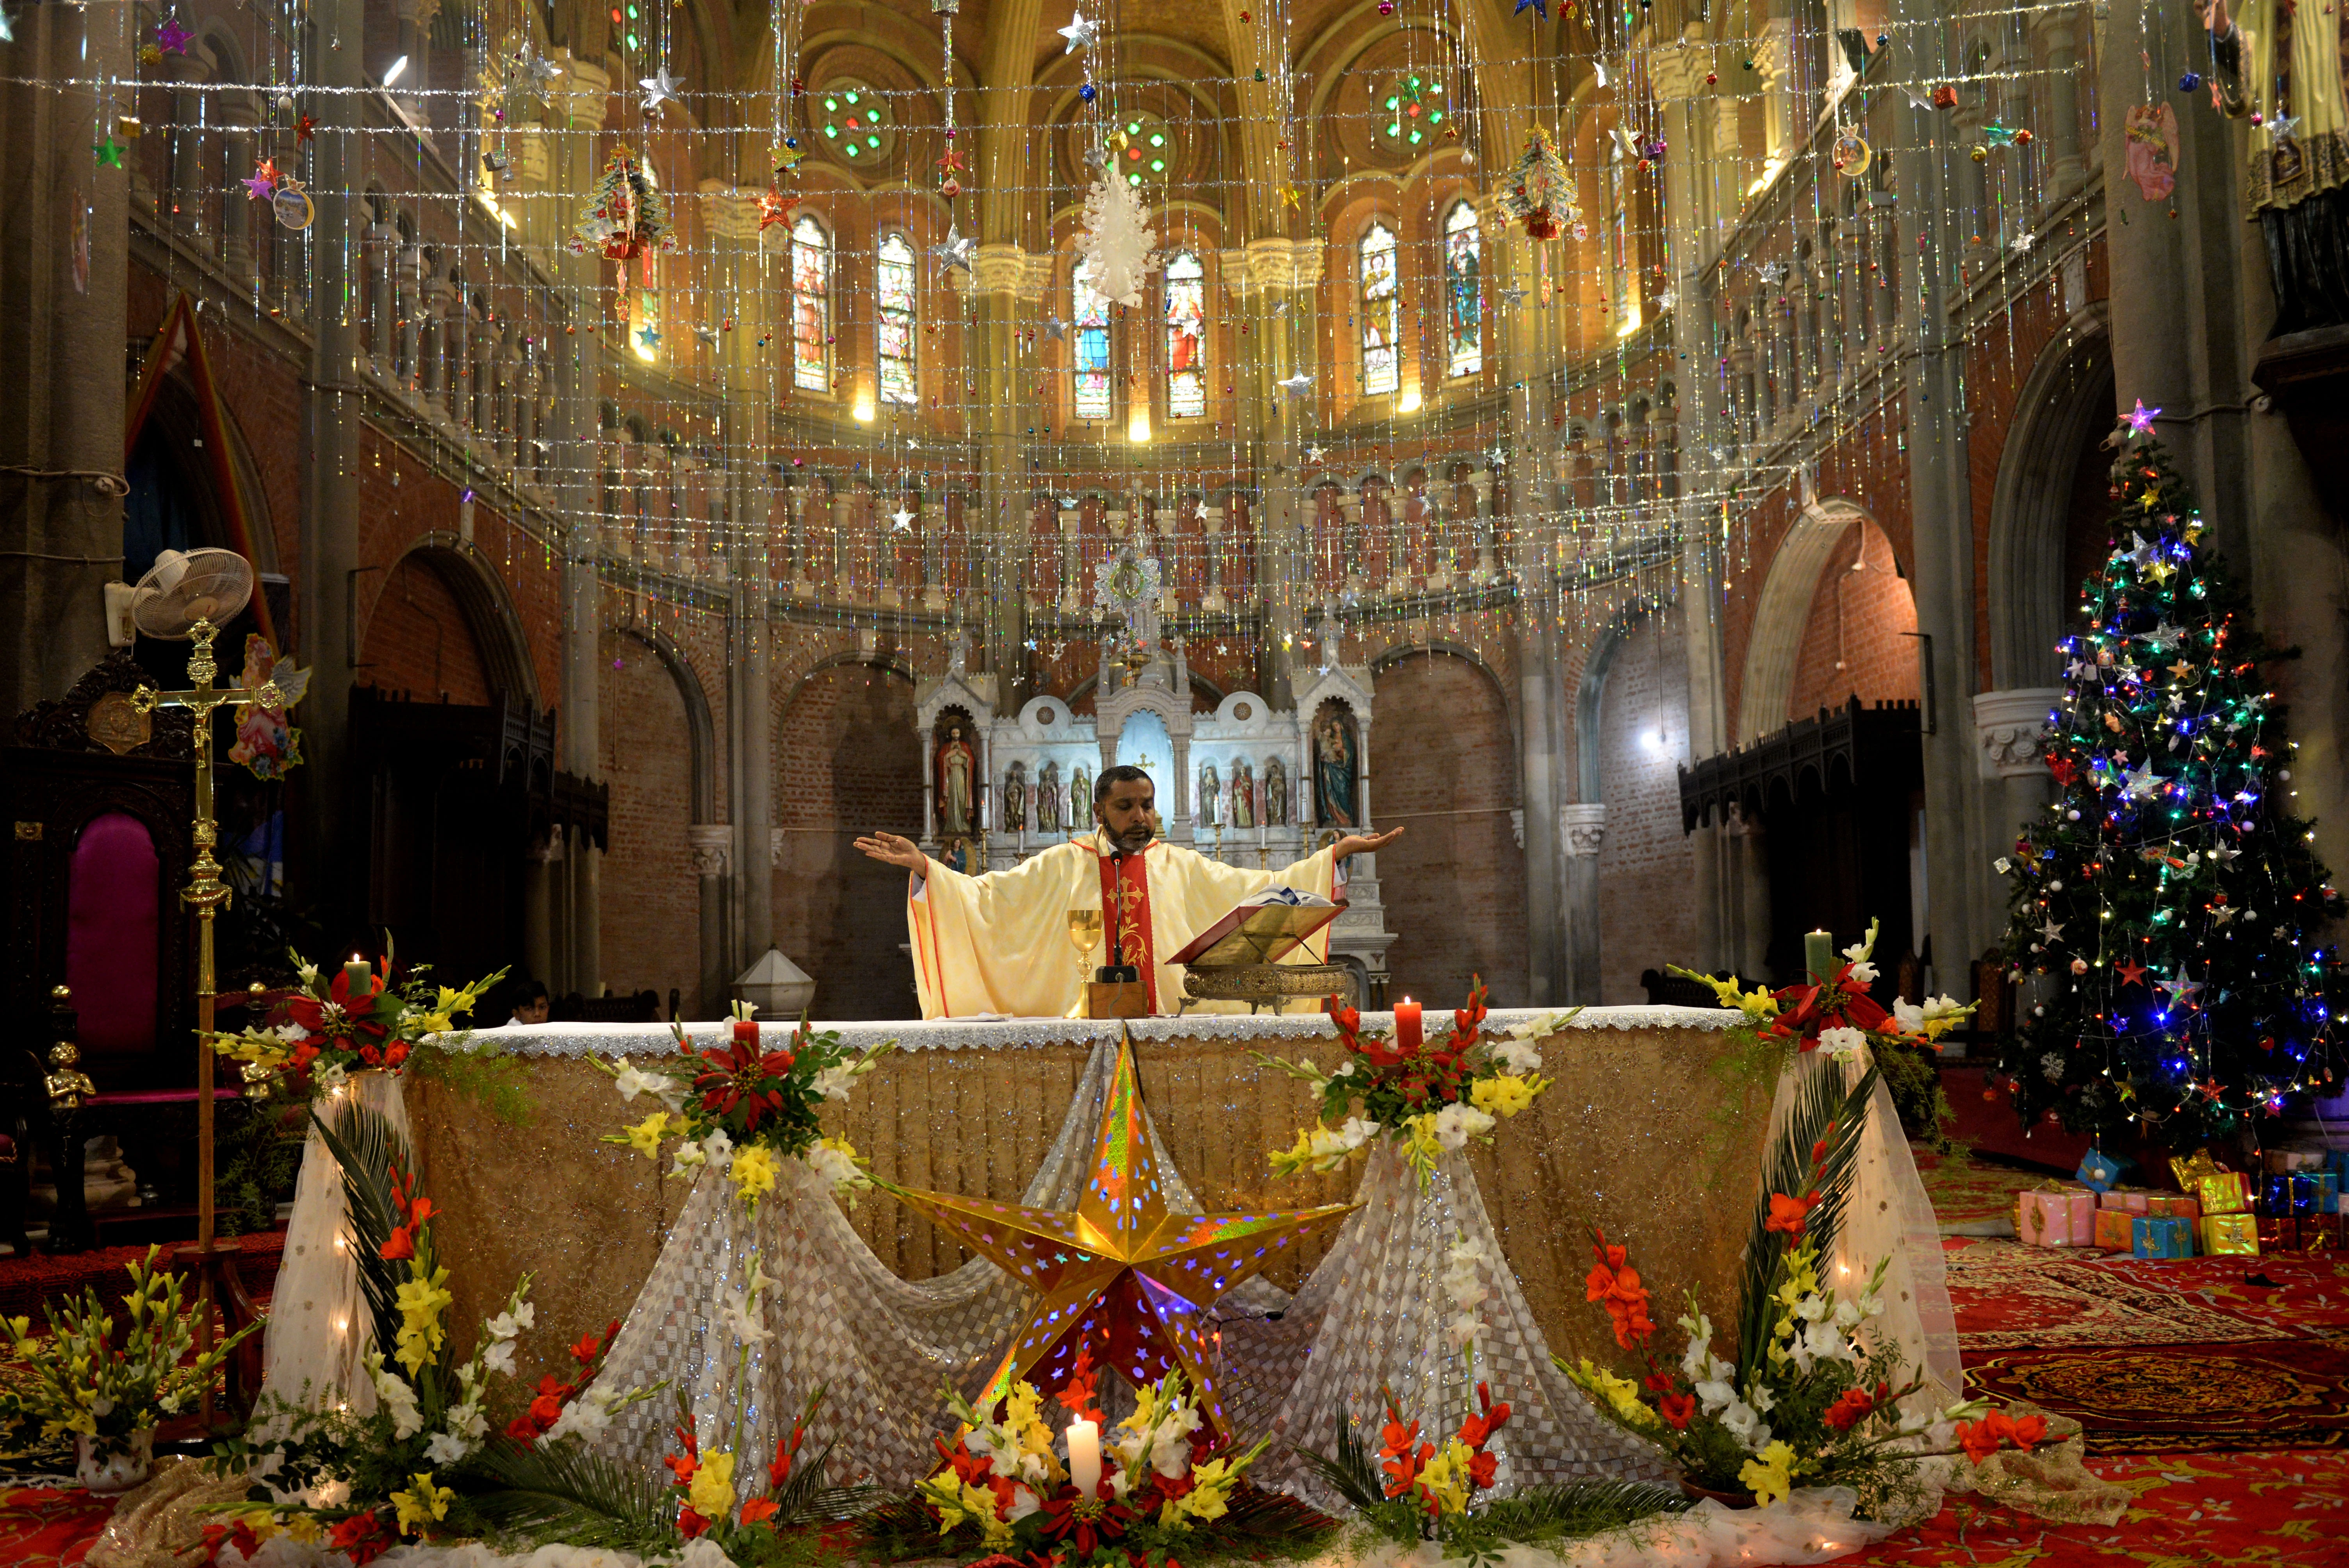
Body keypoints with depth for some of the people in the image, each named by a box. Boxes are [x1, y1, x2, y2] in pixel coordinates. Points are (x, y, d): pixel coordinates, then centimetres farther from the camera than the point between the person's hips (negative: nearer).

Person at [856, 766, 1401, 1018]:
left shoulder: (1181, 866, 14)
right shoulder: (1062, 866, 10)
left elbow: (1258, 889, 13)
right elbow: (988, 896, 5)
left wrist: (1338, 851, 8)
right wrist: (923, 866, -8)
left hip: (1170, 1028, 1)